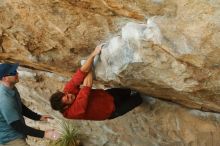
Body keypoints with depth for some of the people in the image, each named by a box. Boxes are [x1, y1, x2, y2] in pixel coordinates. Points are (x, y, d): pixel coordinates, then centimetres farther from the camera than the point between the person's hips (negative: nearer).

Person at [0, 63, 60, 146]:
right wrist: (43, 134, -29)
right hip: (10, 139, -10)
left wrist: (39, 117, 9)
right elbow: (18, 126, -29)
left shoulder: (11, 88, -2)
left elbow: (20, 107, 15)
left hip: (14, 135, 10)